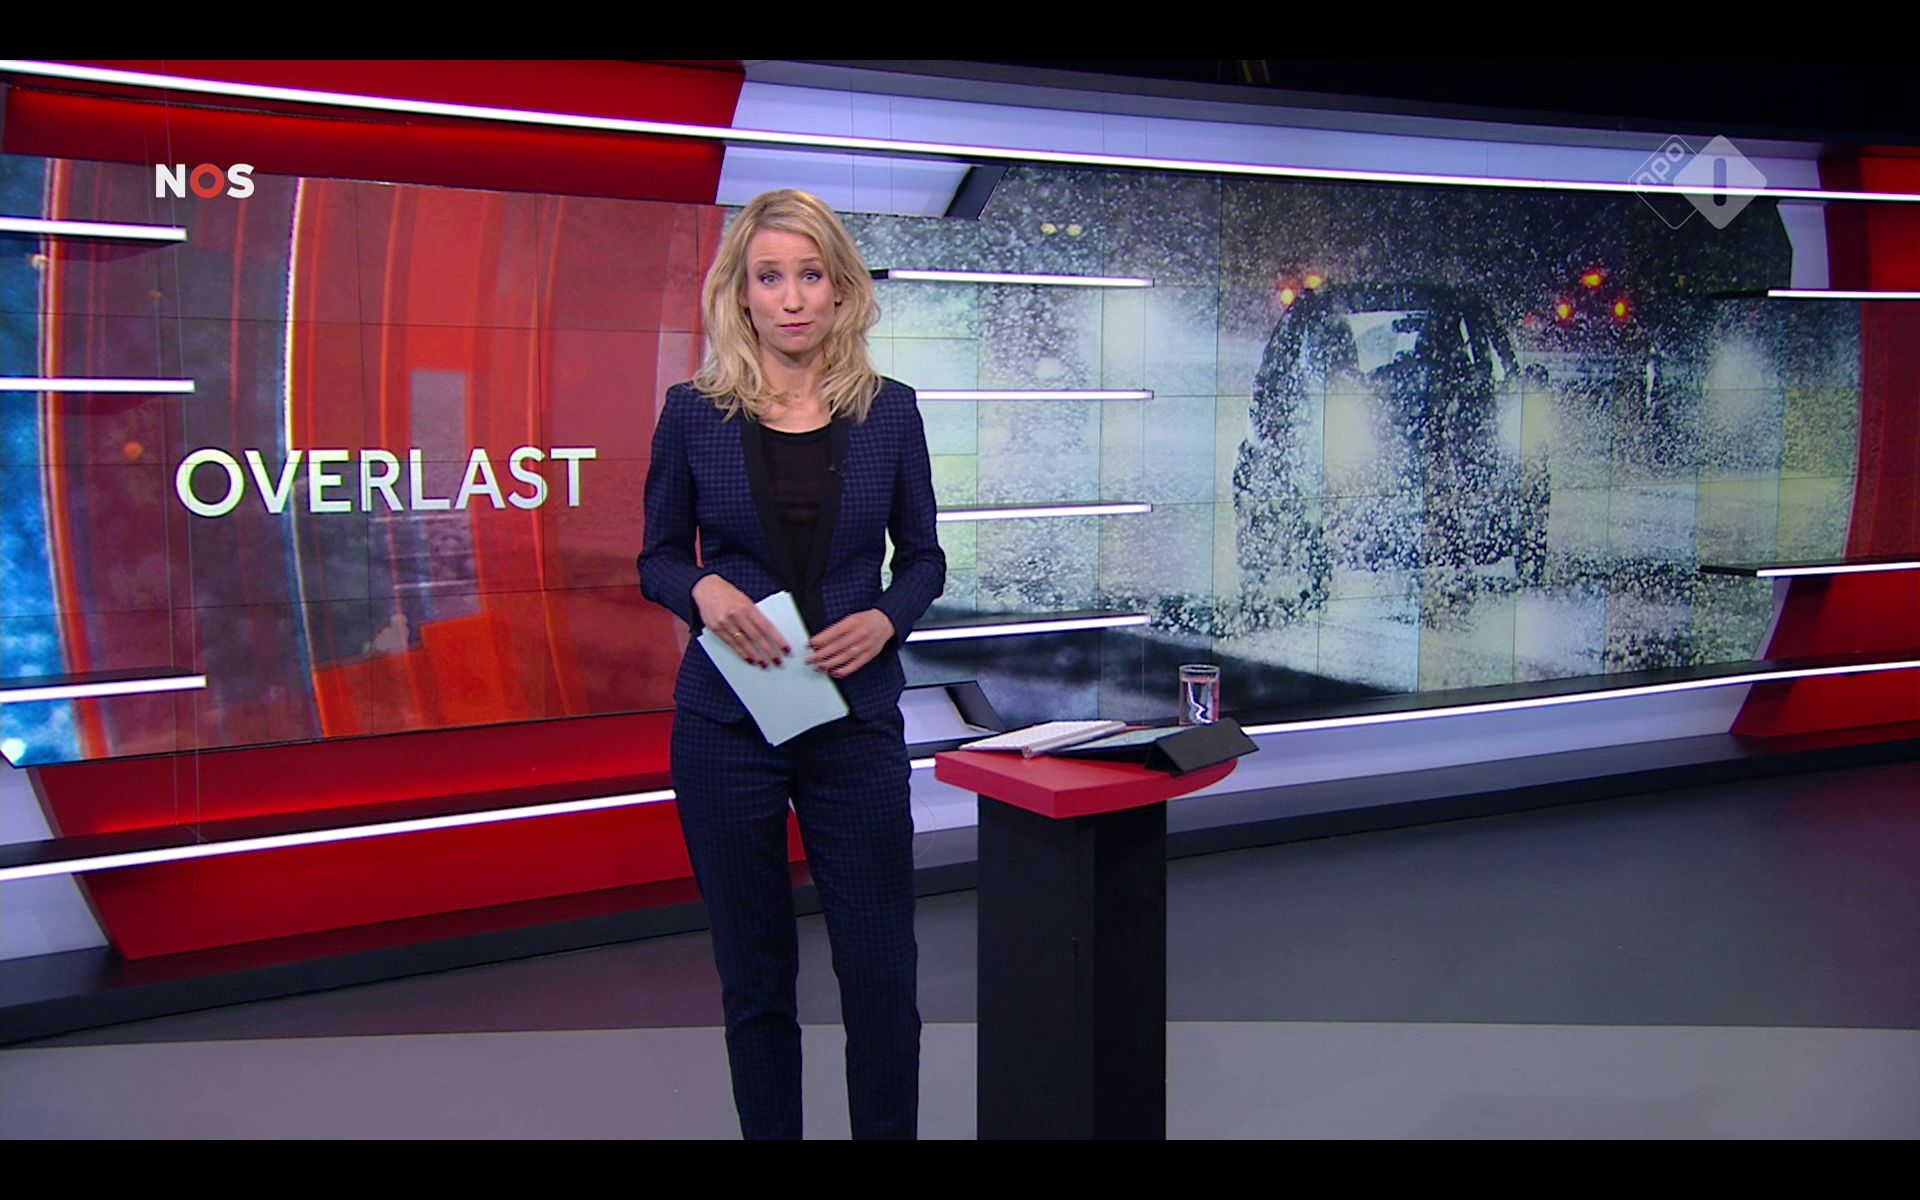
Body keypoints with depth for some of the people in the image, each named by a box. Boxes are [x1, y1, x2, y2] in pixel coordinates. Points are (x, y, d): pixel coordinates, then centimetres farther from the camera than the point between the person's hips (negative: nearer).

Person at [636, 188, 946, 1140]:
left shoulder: (888, 409, 2)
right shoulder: (694, 411, -1)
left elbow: (922, 556, 9)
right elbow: (658, 558, 6)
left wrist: (885, 619, -11)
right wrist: (703, 589, -16)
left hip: (857, 718, 1)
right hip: (726, 721, 0)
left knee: (881, 964, 3)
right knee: (754, 967, 10)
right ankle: (768, 1130, 26)